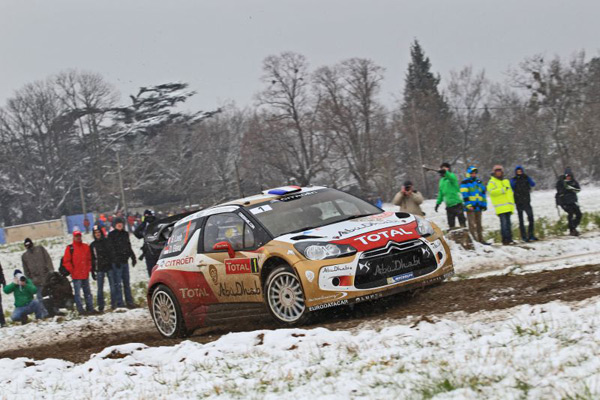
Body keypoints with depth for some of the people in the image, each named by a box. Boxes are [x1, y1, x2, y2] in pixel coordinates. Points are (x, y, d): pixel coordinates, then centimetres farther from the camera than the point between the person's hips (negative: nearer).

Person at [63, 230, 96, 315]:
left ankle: (90, 308, 15)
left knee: (88, 292, 9)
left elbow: (89, 259, 19)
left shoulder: (86, 247, 11)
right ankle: (80, 310, -2)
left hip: (85, 275, 5)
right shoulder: (70, 248, -3)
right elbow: (66, 261, -5)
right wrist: (72, 271, -10)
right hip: (76, 276, -5)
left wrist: (89, 268, 7)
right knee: (77, 293, -4)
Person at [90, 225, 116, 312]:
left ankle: (114, 304, 5)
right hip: (99, 269, 0)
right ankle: (101, 306, 4)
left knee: (112, 286, -2)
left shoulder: (107, 242, 6)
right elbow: (91, 259, 9)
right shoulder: (92, 245, 7)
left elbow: (112, 253, 8)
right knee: (100, 288, 0)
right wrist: (92, 272, 6)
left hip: (109, 267, 0)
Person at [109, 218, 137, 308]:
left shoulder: (125, 234, 14)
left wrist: (133, 257, 16)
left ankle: (129, 302, 13)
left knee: (127, 283, 9)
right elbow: (111, 249, -10)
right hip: (116, 263, -6)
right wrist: (116, 260, -18)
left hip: (125, 261, 6)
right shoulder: (111, 235, -4)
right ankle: (119, 304, -5)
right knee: (118, 283, -5)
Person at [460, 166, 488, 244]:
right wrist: (468, 205, -18)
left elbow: (483, 193, 21)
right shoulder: (465, 183, -3)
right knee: (472, 224, -9)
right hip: (470, 207, -7)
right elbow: (464, 195, -10)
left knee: (479, 224, 12)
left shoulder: (479, 182, 17)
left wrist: (484, 204, 15)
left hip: (478, 207, 7)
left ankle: (480, 239, 17)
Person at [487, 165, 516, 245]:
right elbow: (491, 191, -16)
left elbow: (510, 192, 26)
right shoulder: (492, 182, 1)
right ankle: (505, 239, -13)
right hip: (500, 207, -6)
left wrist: (512, 204, 20)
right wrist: (503, 190, -19)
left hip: (508, 207, 6)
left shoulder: (506, 181, 21)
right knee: (504, 223, -12)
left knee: (508, 223, 8)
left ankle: (509, 239, 10)